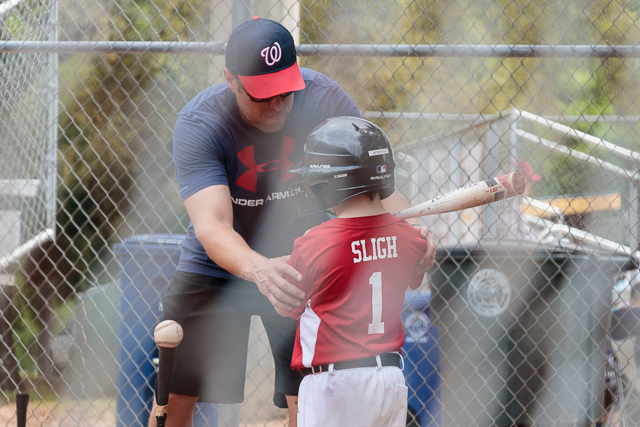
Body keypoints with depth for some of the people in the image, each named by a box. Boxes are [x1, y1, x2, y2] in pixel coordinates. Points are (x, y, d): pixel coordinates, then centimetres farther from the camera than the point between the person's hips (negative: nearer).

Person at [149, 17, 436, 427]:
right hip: (218, 269, -1)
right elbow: (211, 227, -40)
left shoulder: (324, 99, -22)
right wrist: (259, 270, -61)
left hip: (299, 262, 1)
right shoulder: (198, 124, -28)